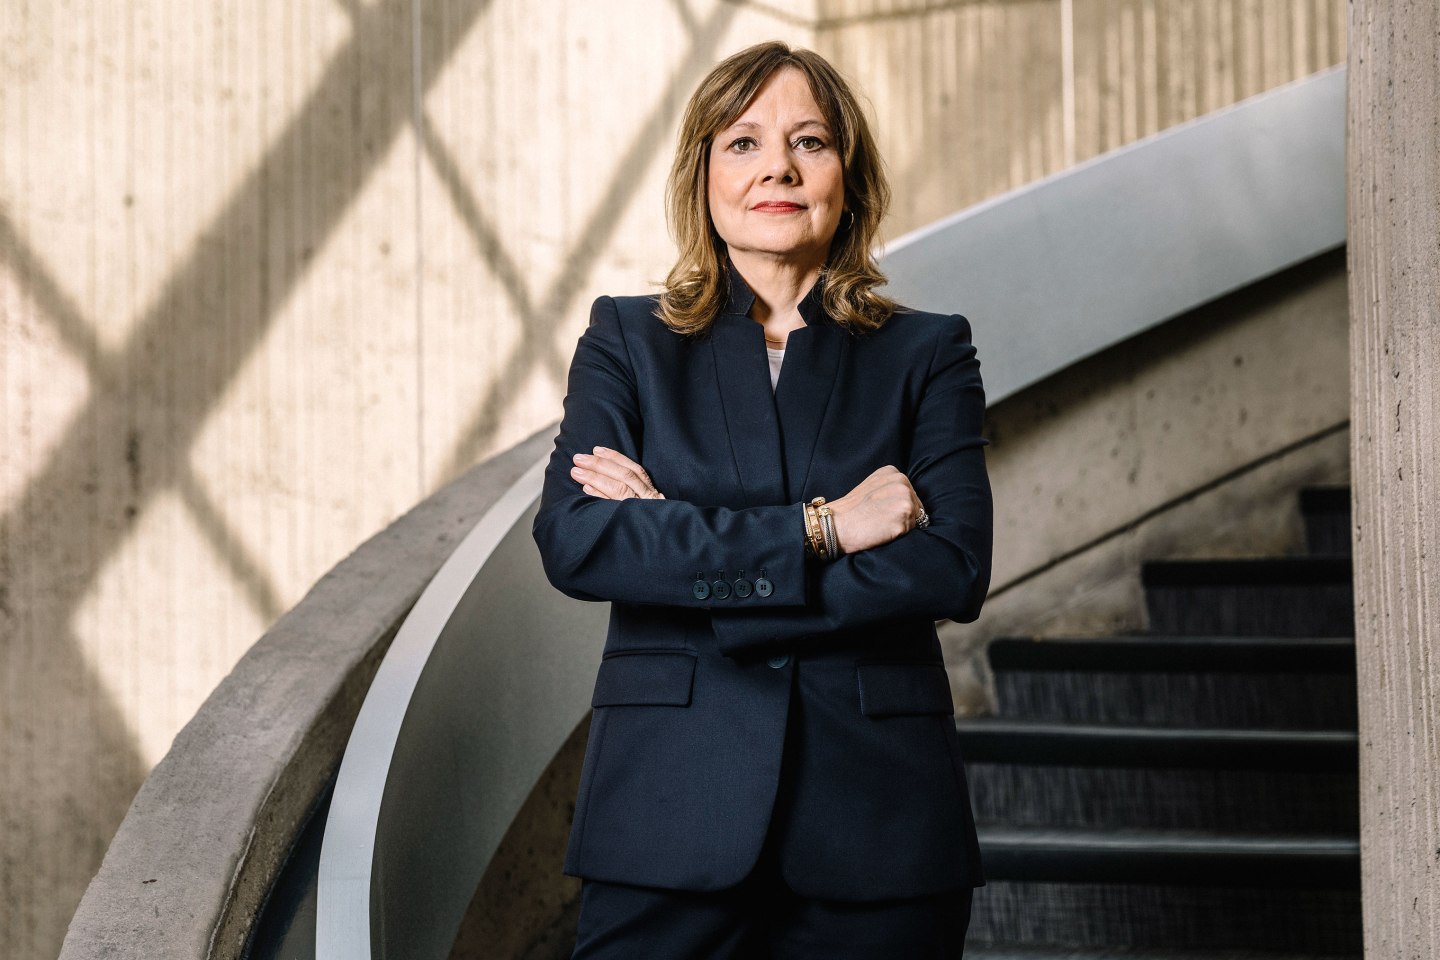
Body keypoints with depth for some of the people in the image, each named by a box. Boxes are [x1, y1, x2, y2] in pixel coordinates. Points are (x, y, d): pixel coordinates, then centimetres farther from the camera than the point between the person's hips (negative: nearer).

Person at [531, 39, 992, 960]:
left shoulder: (926, 354, 9)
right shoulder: (628, 340, 10)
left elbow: (956, 569, -6)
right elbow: (573, 541, -6)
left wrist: (680, 548, -9)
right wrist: (818, 530, -11)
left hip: (876, 828, 1)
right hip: (672, 822, 0)